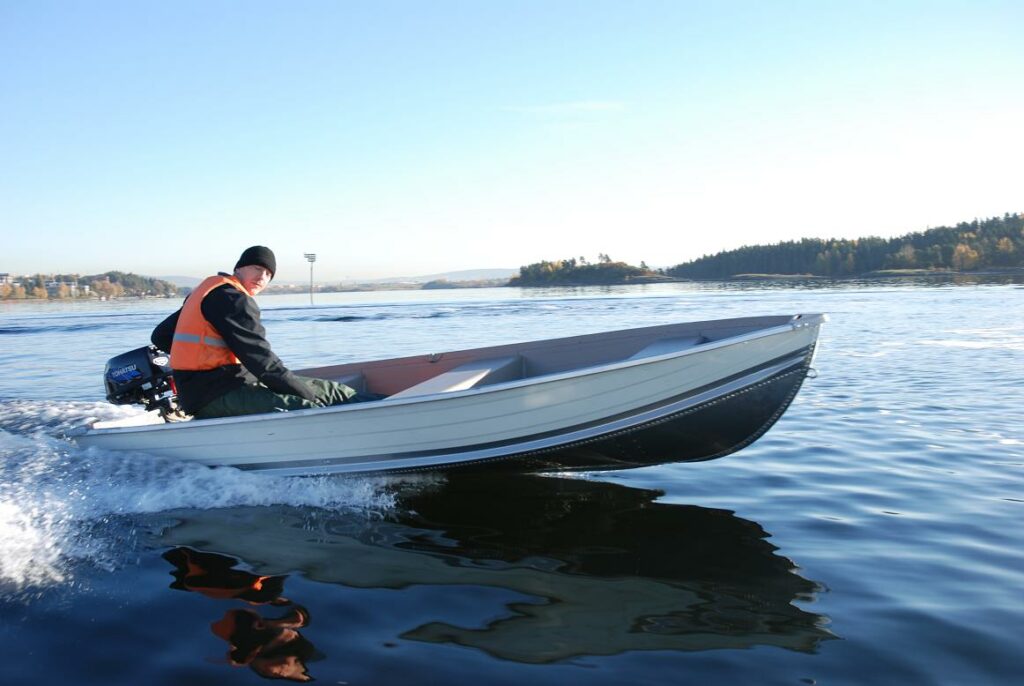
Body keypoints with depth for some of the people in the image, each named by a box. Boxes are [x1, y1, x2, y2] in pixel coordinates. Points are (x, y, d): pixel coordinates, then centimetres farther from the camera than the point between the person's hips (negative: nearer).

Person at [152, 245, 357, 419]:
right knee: (311, 409, -30)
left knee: (326, 388, 5)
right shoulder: (231, 298, -13)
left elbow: (160, 337, 22)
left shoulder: (208, 289, 19)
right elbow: (262, 361, -18)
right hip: (214, 397, -11)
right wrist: (311, 395, -13)